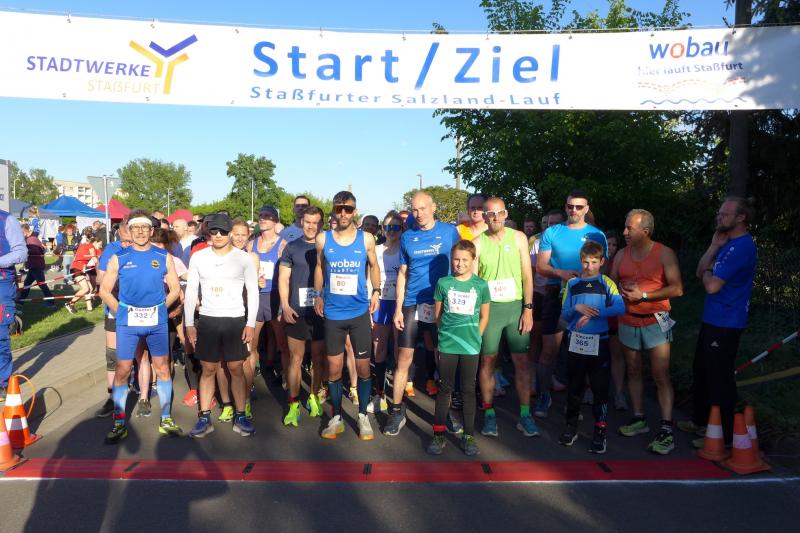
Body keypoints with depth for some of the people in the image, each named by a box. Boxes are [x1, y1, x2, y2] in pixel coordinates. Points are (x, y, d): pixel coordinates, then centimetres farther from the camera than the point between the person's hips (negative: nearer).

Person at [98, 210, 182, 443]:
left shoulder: (164, 257, 3)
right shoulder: (119, 258, 3)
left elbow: (175, 289, 7)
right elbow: (104, 290, 6)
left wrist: (159, 308, -1)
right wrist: (121, 311, -1)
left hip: (157, 321, 0)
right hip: (127, 321, 0)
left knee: (162, 368, 6)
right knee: (122, 370, 3)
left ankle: (166, 419, 17)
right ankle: (119, 423, 15)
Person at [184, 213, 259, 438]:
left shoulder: (243, 258, -3)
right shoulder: (198, 257, 3)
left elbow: (253, 292, -1)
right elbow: (191, 291, 6)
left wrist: (251, 323, -7)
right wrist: (189, 323, 2)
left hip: (235, 320, -1)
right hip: (207, 320, 2)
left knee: (236, 369, 3)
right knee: (208, 369, 8)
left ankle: (240, 417, 14)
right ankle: (204, 418, 17)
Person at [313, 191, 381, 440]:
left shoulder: (366, 239, -3)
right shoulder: (323, 239, -1)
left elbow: (374, 266, 11)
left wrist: (376, 291, 1)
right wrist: (318, 295, 9)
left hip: (359, 312, -1)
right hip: (332, 314, 1)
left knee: (363, 367, 6)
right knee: (334, 369, 8)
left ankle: (363, 415, 23)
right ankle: (336, 417, 23)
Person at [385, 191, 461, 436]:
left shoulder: (450, 231, 0)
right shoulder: (407, 237, 6)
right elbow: (403, 273, 9)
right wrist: (398, 308, 3)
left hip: (441, 304, -1)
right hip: (411, 304, 2)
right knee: (404, 358, 2)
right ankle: (397, 411, 13)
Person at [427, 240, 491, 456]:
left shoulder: (481, 285, 0)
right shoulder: (443, 283, 0)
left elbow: (484, 317, 8)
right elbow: (438, 314, 8)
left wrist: (474, 336, 3)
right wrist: (447, 333, 6)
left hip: (471, 346, 0)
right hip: (447, 344, 0)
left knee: (468, 389, 8)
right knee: (445, 388, 7)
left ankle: (468, 436, 18)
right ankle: (439, 434, 16)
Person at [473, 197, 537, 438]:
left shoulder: (518, 237, 2)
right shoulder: (478, 243, -1)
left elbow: (527, 275, 1)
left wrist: (528, 309, -5)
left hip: (516, 306, 1)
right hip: (488, 307, -1)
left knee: (521, 361, 3)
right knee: (487, 360, 4)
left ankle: (525, 415, 13)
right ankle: (489, 414, 17)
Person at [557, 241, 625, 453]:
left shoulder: (606, 283, 0)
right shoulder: (572, 284, 6)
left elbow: (620, 307, -17)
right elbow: (564, 314, 4)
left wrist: (593, 314, -23)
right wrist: (577, 308, -15)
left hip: (599, 343, -2)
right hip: (575, 342, 2)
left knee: (600, 388, 2)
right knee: (574, 388, 12)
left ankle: (600, 432, 13)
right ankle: (571, 427, 26)